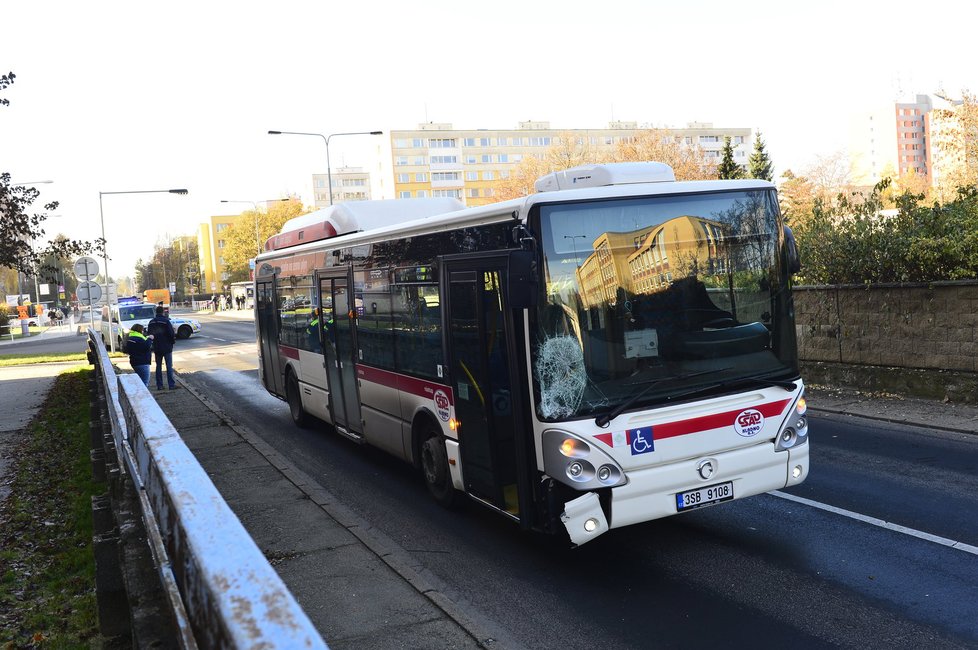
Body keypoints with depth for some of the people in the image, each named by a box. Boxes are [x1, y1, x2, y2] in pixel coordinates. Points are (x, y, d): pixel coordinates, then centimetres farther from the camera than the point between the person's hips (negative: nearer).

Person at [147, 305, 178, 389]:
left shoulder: (151, 322, 7)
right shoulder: (166, 321, -13)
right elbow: (171, 334, -15)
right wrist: (173, 341, 2)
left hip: (157, 348, 5)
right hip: (167, 347, -5)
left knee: (158, 366, 11)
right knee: (169, 366, -1)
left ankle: (159, 385, 11)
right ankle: (171, 384, -2)